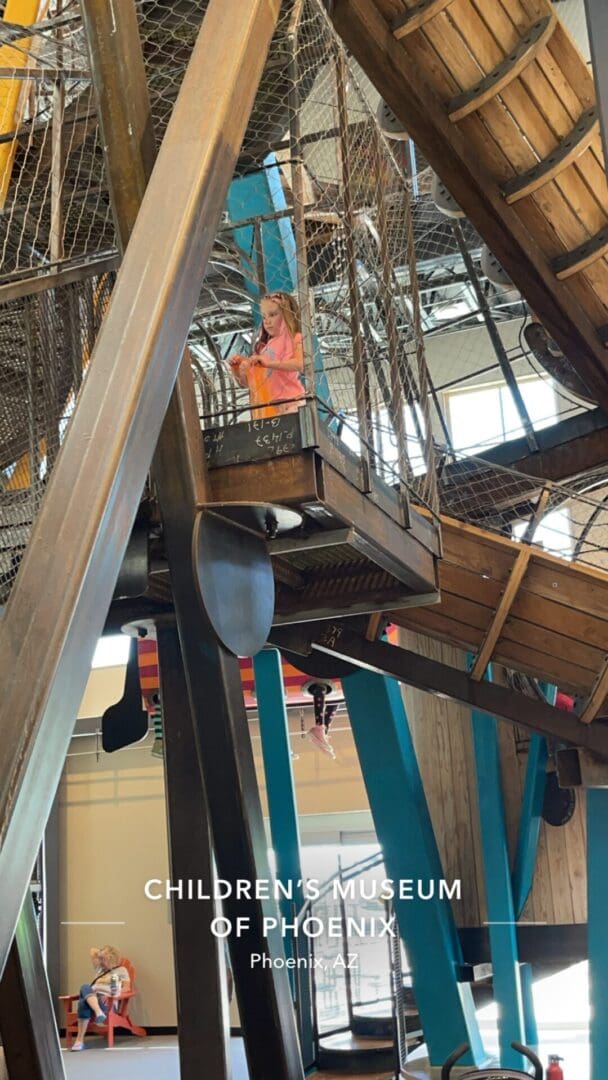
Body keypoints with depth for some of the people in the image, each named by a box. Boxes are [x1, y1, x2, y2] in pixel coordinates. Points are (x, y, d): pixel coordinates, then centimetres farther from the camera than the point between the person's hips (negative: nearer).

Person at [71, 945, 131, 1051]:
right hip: (92, 998, 5)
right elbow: (92, 952, 41)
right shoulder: (100, 968, 33)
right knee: (85, 987, -33)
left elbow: (127, 988, 1)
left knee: (83, 1003, -38)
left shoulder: (121, 970, 16)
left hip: (107, 1002, -5)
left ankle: (80, 1041, -39)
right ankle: (99, 1012, -56)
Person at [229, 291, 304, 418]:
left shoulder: (295, 339, 6)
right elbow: (245, 382, 23)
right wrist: (235, 368, 3)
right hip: (265, 408, 4)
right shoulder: (263, 348, 20)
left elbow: (300, 364, -16)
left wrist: (269, 363, -22)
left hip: (289, 404, -4)